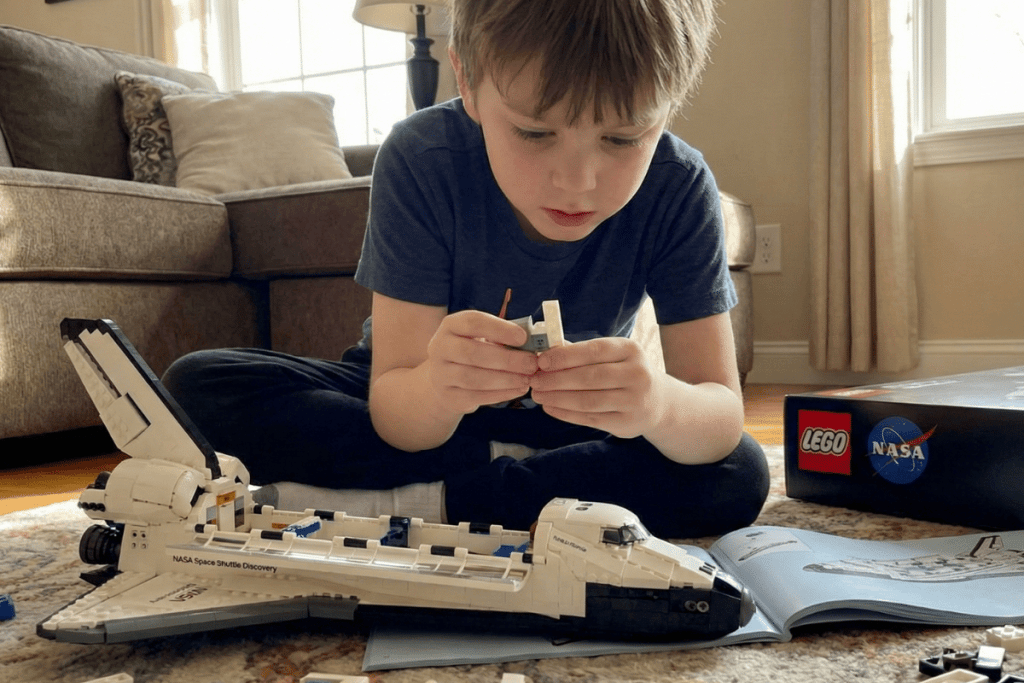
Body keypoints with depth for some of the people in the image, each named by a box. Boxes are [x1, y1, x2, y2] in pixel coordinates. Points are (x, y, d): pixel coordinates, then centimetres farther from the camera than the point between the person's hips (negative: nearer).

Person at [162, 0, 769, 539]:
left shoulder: (678, 188, -22)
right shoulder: (421, 161, -26)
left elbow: (722, 419, -24)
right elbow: (398, 421, -28)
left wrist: (660, 401, -49)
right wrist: (436, 389, -52)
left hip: (576, 423, 1)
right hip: (419, 403, 0)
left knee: (740, 475, -25)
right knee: (197, 386, -20)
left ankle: (422, 499, -23)